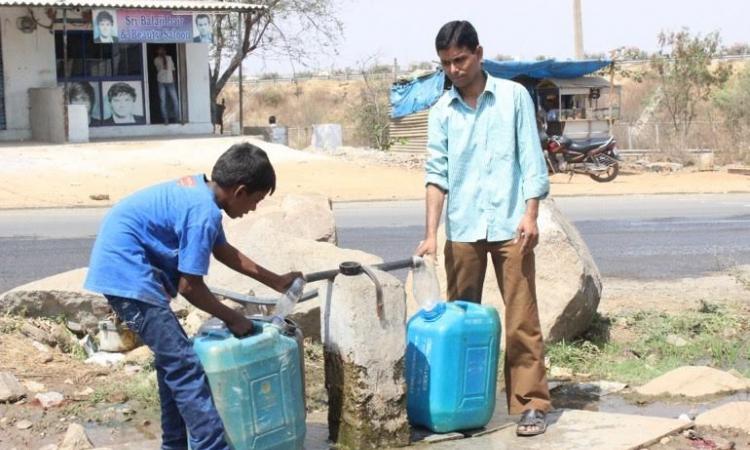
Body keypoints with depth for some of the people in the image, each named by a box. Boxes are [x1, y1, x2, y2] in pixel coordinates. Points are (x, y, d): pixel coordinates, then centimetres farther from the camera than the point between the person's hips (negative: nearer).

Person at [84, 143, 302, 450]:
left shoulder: (199, 190, 9)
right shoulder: (204, 211, -20)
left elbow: (223, 250, 22)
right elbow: (190, 287, -16)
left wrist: (276, 281, 23)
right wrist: (233, 319, -3)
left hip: (121, 265, 11)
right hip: (127, 272, -11)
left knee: (172, 358, 18)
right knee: (184, 364, -10)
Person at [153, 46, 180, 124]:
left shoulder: (169, 58, 11)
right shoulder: (156, 60, 1)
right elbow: (164, 67, -7)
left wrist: (174, 79, 17)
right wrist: (163, 58, -2)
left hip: (170, 82, 3)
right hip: (161, 83, -3)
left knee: (175, 100, 1)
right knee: (163, 102, -3)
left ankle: (178, 118, 10)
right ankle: (165, 119, 0)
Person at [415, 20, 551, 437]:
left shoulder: (514, 96, 1)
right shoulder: (441, 111, 7)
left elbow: (531, 159, 0)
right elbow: (436, 172, 2)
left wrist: (531, 214, -9)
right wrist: (431, 232, -7)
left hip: (509, 225, -3)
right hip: (462, 229, 3)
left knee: (521, 318, -3)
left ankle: (531, 403, 0)